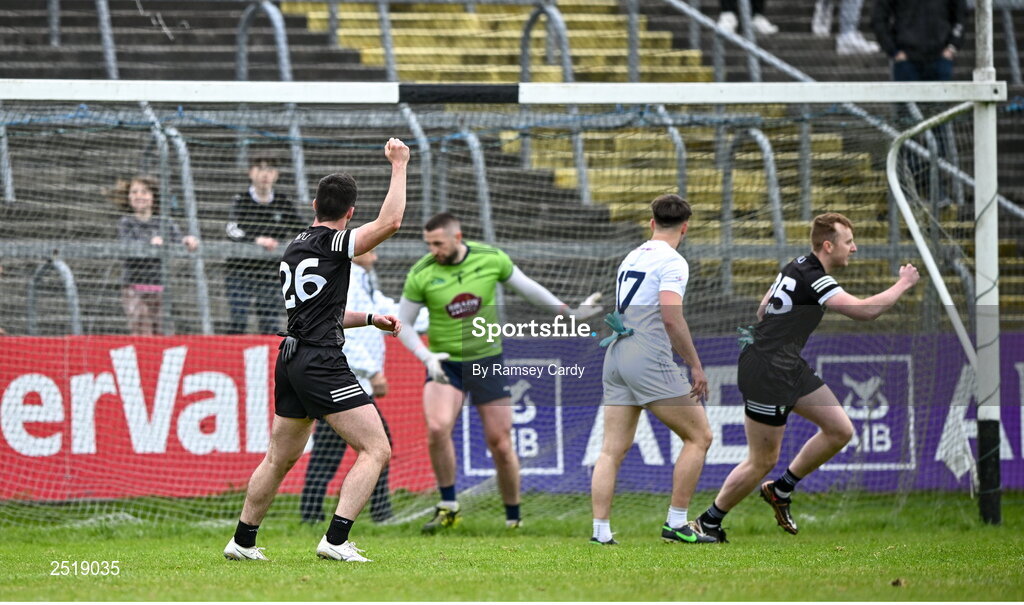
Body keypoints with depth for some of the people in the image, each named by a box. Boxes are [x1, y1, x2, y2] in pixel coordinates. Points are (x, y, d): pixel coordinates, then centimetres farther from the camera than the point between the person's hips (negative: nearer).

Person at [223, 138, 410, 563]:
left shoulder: (295, 248, 17)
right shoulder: (330, 244, -9)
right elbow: (389, 222, -19)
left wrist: (370, 319, 27)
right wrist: (399, 166, -10)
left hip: (291, 362, 9)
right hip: (322, 364, -9)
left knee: (279, 459, 21)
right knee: (376, 449, -8)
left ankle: (242, 541, 29)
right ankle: (336, 540, -18)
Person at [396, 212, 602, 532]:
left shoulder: (491, 259, -7)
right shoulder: (420, 274, -9)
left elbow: (528, 288, 9)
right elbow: (402, 324, 0)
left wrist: (570, 312, 15)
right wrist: (426, 357, -16)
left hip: (487, 361, 1)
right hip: (445, 363, -1)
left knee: (500, 445, 0)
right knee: (437, 428, -26)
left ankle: (513, 518, 19)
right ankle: (448, 507, -10)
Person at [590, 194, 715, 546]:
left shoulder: (631, 258, 16)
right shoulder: (671, 262, -8)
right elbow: (672, 318, -18)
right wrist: (695, 366, -11)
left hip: (616, 357, 8)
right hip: (650, 361, -8)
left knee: (612, 450, 5)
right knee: (699, 436, 4)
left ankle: (600, 531, -3)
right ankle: (676, 524, 1)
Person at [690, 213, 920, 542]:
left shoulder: (798, 266, 10)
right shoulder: (814, 278, -20)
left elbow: (762, 310, 21)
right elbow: (865, 310, -27)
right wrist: (903, 284, -14)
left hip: (790, 367, 10)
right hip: (766, 373, -10)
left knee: (840, 430, 7)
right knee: (762, 461, -2)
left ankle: (780, 490, 20)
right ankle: (707, 522, 13)